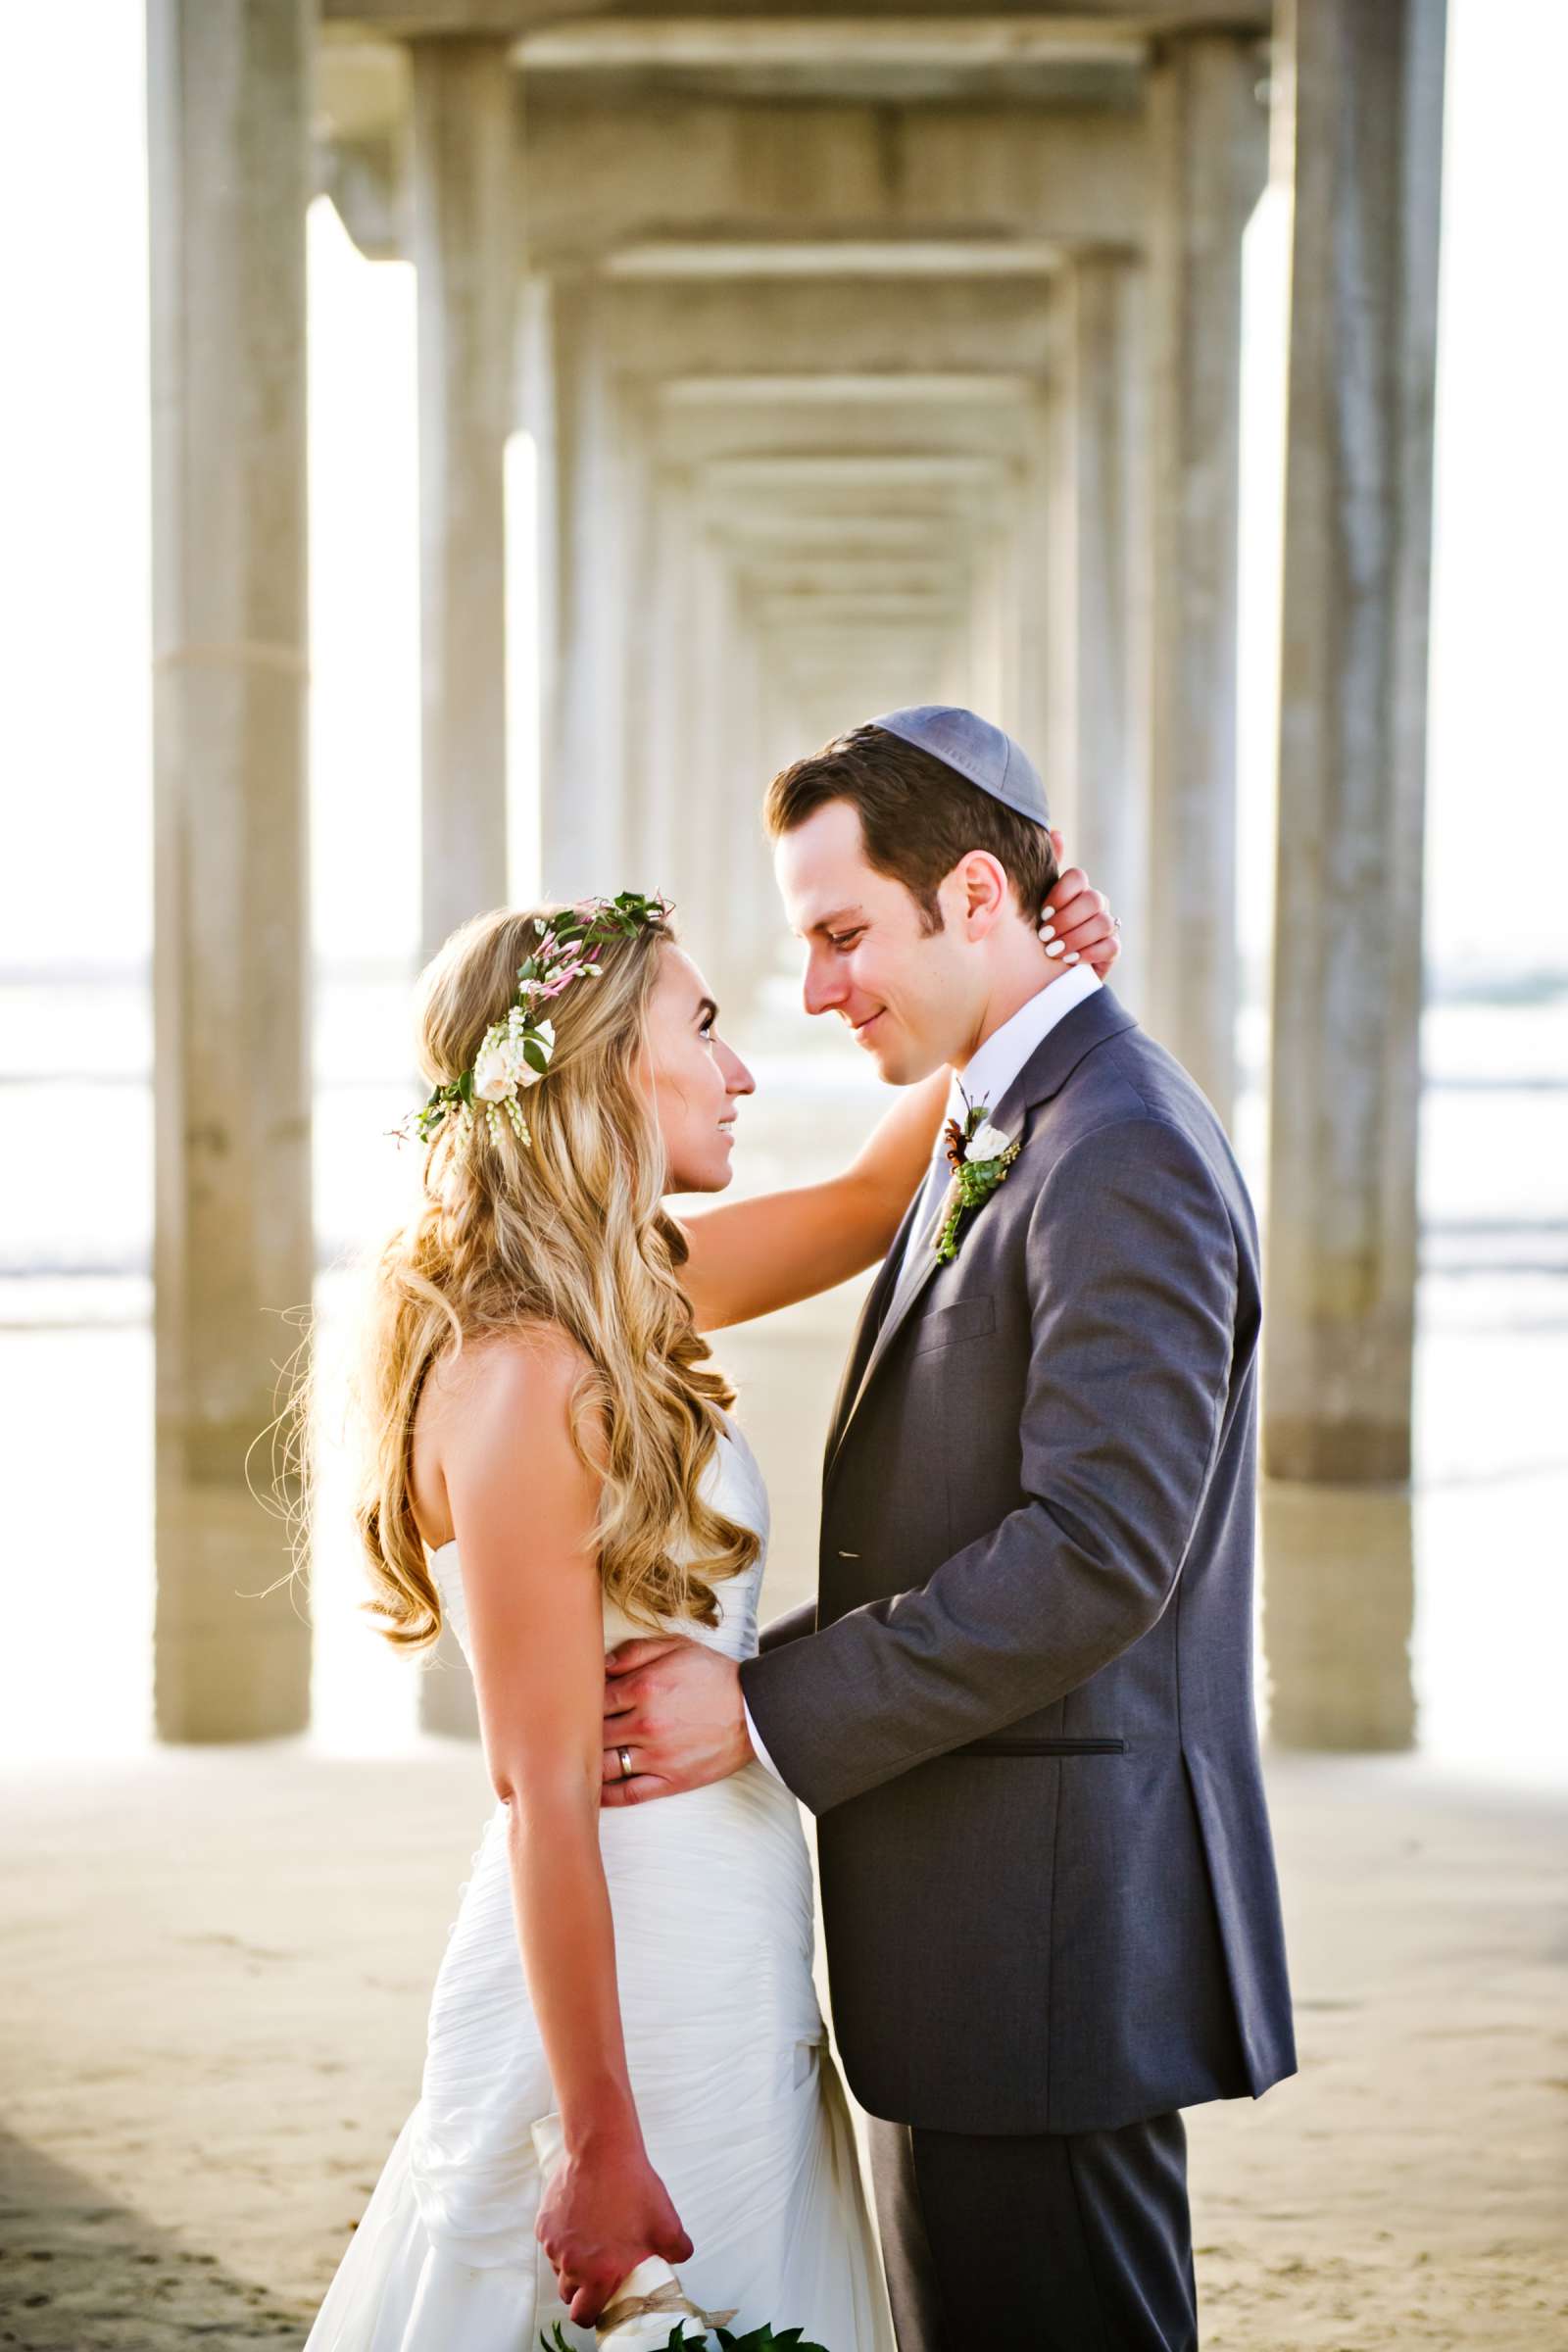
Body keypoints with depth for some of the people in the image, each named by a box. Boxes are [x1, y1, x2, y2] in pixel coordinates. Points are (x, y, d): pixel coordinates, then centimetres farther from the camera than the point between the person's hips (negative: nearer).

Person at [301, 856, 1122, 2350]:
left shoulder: (626, 1302, 6)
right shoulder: (522, 1380, -20)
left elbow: (871, 1198, 23)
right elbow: (544, 1791, -21)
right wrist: (602, 2146, -21)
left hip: (730, 1980, 9)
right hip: (625, 2003, -9)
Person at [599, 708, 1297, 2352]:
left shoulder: (1123, 1154, -16)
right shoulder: (989, 1139, 17)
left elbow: (1099, 1551, -23)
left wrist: (767, 1710, -19)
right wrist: (736, 1670, 6)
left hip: (1049, 1916, -10)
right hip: (974, 1924, 10)